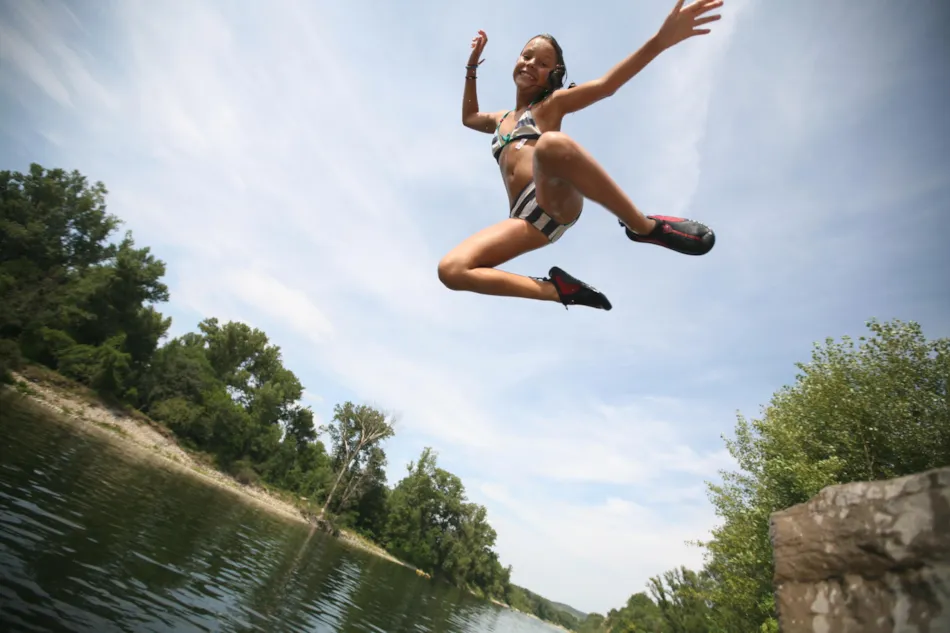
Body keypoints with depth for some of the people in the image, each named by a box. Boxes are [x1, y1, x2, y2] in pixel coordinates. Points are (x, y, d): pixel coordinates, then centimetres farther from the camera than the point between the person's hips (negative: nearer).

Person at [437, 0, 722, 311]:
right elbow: (469, 117, 52)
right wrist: (472, 68, 45)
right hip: (527, 216, 4)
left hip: (557, 202, -4)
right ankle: (557, 289, -14)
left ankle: (644, 226, -22)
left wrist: (660, 40, -12)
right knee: (450, 270, -19)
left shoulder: (552, 104, 17)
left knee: (552, 143, -39)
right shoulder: (501, 119, 33)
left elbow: (605, 85, 1)